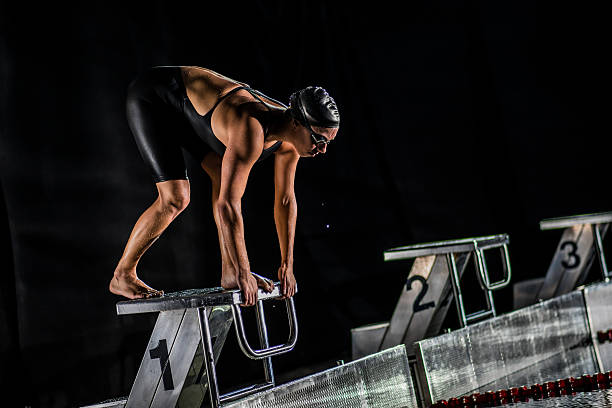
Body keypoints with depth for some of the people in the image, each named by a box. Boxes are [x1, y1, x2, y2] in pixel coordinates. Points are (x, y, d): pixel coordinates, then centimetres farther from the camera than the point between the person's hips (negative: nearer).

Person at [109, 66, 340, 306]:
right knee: (176, 198, -16)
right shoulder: (252, 132, -37)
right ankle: (122, 275, 0)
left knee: (227, 178, 0)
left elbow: (286, 200, 1)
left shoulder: (288, 142, -11)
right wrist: (244, 274, -32)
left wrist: (287, 266, 1)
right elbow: (227, 204, -38)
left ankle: (228, 272, 6)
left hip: (187, 106, 9)